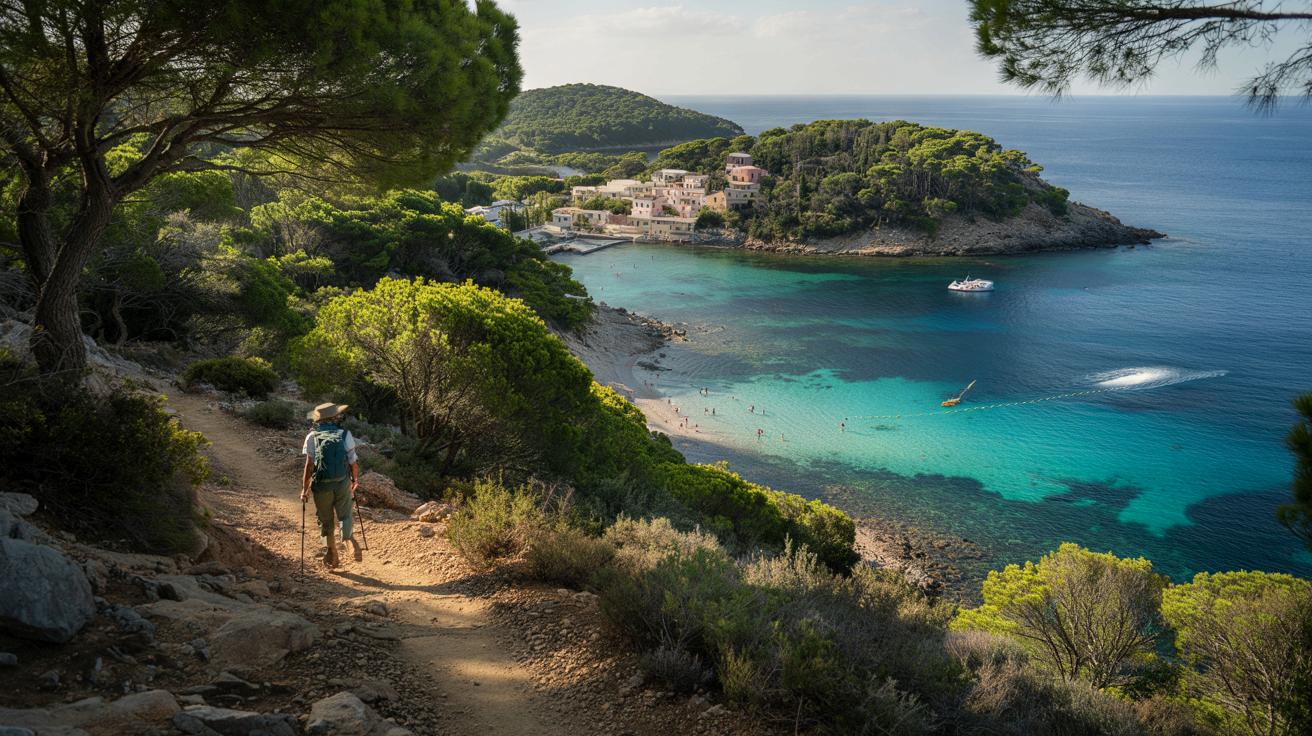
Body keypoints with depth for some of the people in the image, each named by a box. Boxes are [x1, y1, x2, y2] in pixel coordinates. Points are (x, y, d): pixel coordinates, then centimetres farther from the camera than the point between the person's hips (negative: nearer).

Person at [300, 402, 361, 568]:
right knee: (345, 515, 9)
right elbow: (353, 462, -2)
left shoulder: (312, 437, -2)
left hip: (321, 486, 0)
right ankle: (349, 539, -21)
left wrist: (305, 489, 0)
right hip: (343, 484, 0)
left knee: (325, 519, 16)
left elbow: (309, 465, -6)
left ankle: (332, 553, 26)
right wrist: (355, 480, 15)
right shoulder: (345, 435, -2)